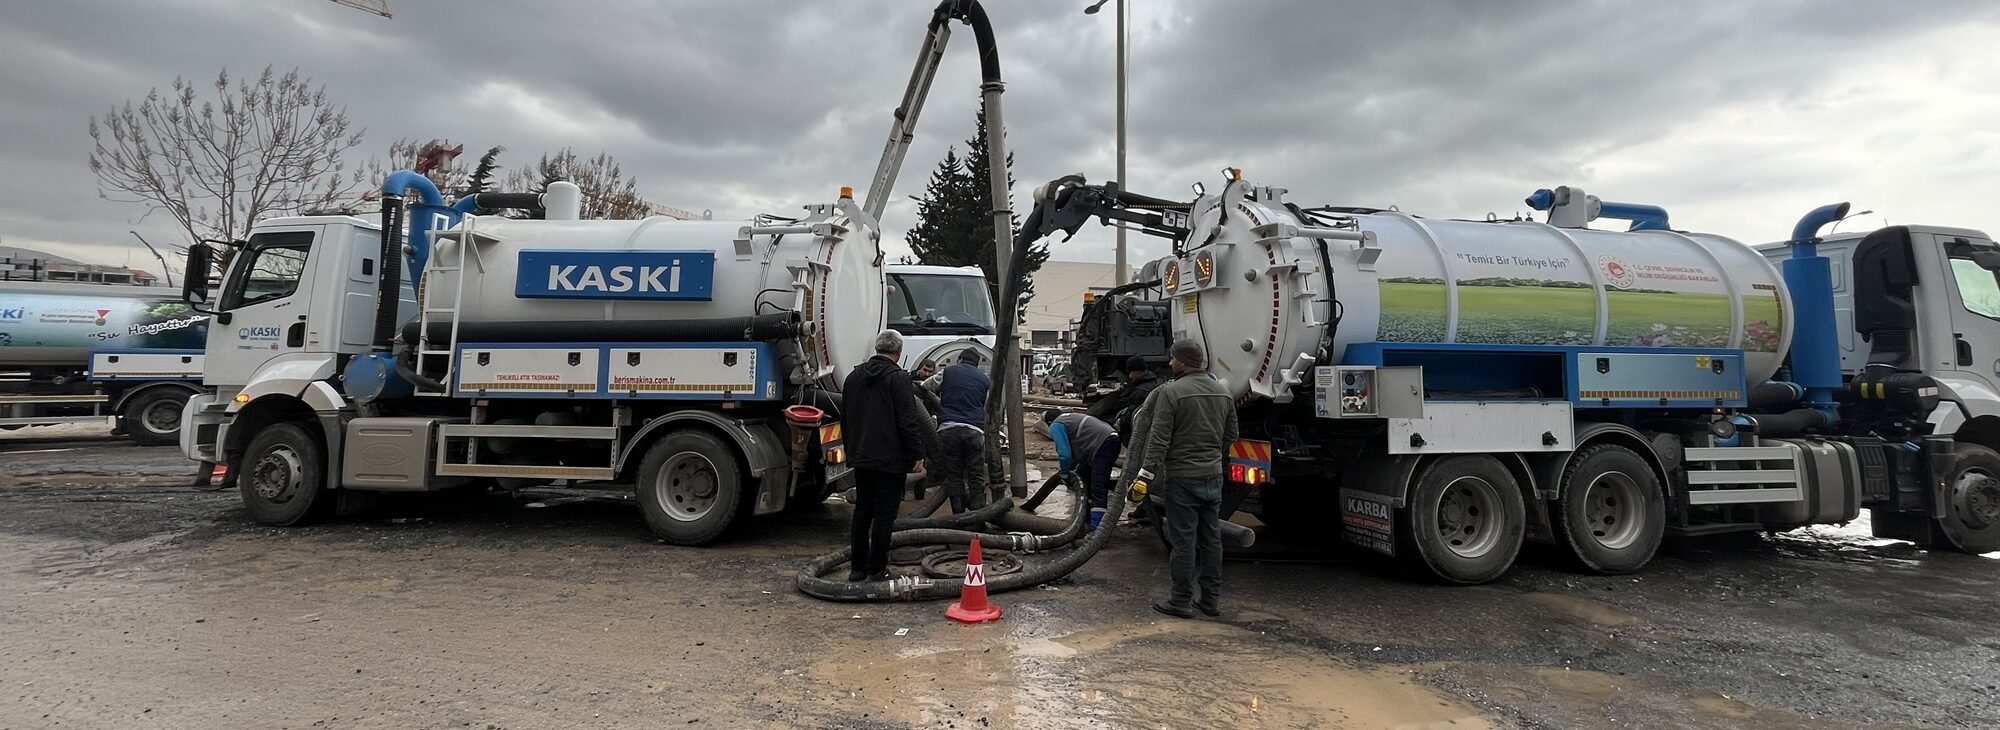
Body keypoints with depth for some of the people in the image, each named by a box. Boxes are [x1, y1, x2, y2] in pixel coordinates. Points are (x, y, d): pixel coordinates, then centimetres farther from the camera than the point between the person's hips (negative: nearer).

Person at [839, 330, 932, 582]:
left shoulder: (854, 376, 12)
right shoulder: (898, 377, -12)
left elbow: (845, 416, 20)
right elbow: (909, 421, -16)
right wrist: (917, 454, -10)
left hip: (860, 457, 7)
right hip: (890, 458, -7)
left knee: (862, 511, 13)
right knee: (884, 514, -1)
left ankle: (857, 567, 18)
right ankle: (877, 570, 2)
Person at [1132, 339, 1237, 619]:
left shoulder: (1171, 392, -13)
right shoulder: (1223, 391, 9)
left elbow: (1159, 440, -17)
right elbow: (1231, 435, 16)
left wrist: (1145, 474, -16)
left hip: (1181, 478, -6)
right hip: (1213, 476, 7)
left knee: (1183, 541, 0)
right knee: (1212, 539, 13)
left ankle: (1181, 601, 8)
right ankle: (1212, 599, 21)